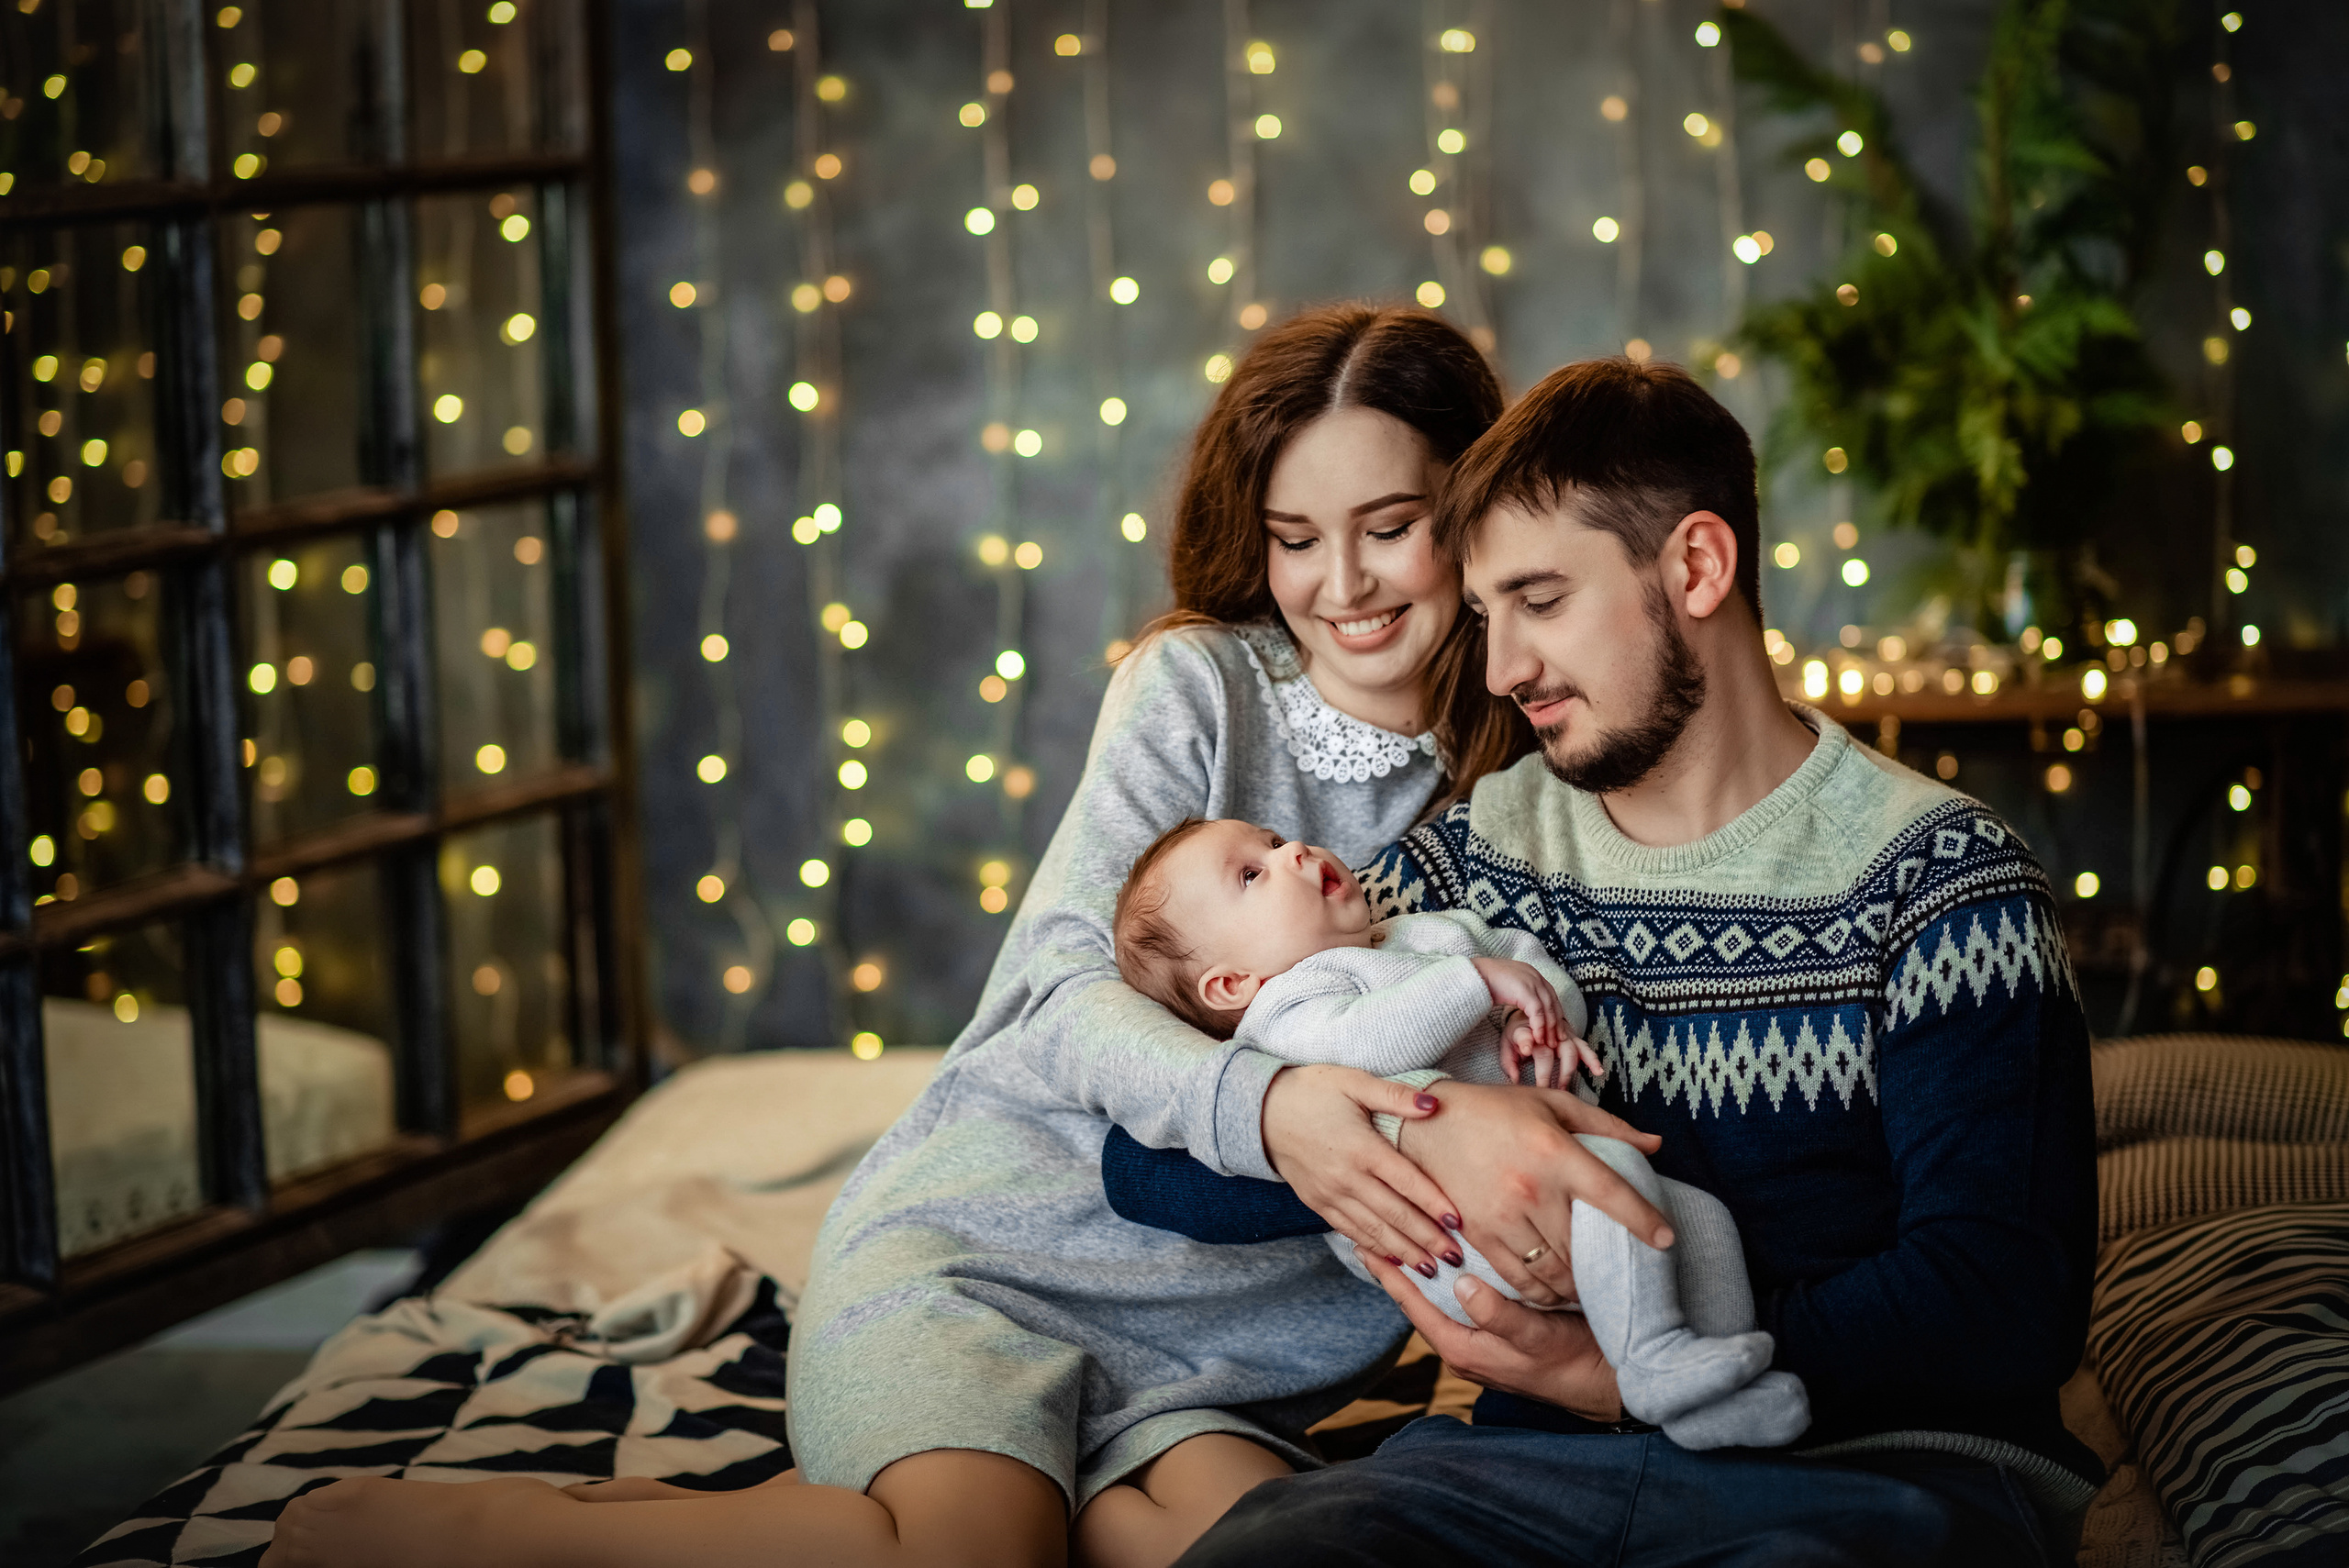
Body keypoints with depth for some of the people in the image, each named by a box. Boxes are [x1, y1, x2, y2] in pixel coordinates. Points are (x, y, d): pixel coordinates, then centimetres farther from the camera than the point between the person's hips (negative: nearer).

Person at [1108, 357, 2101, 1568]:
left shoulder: (1936, 876, 1)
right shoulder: (1465, 864, 13)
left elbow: (2012, 1307, -9)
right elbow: (1150, 1163, 7)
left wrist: (1628, 1374, -21)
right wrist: (1414, 1139, -15)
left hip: (1876, 1463, -3)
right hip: (1539, 1455, 3)